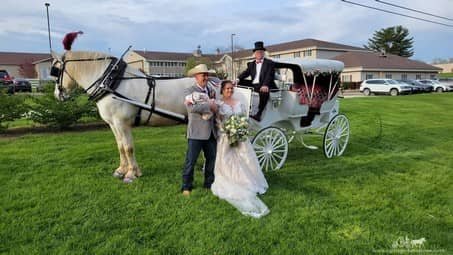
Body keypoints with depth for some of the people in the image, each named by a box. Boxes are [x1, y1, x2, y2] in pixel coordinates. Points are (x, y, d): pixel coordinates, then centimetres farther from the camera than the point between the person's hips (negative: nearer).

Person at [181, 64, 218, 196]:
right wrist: (209, 106, -20)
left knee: (212, 159, 14)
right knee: (191, 161, 0)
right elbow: (191, 107, -23)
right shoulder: (190, 91, -6)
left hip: (211, 131, 6)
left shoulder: (211, 90, 14)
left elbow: (215, 107, 16)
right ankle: (186, 186, 12)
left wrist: (215, 103, -5)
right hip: (196, 132, -6)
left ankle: (210, 183, 28)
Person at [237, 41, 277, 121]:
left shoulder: (269, 63, 7)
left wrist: (265, 85, -28)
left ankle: (259, 114, -38)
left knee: (264, 92, -37)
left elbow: (269, 75, -8)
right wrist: (238, 79, -14)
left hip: (263, 86, -6)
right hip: (253, 85, 6)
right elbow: (246, 73, 8)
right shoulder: (251, 64, 23)